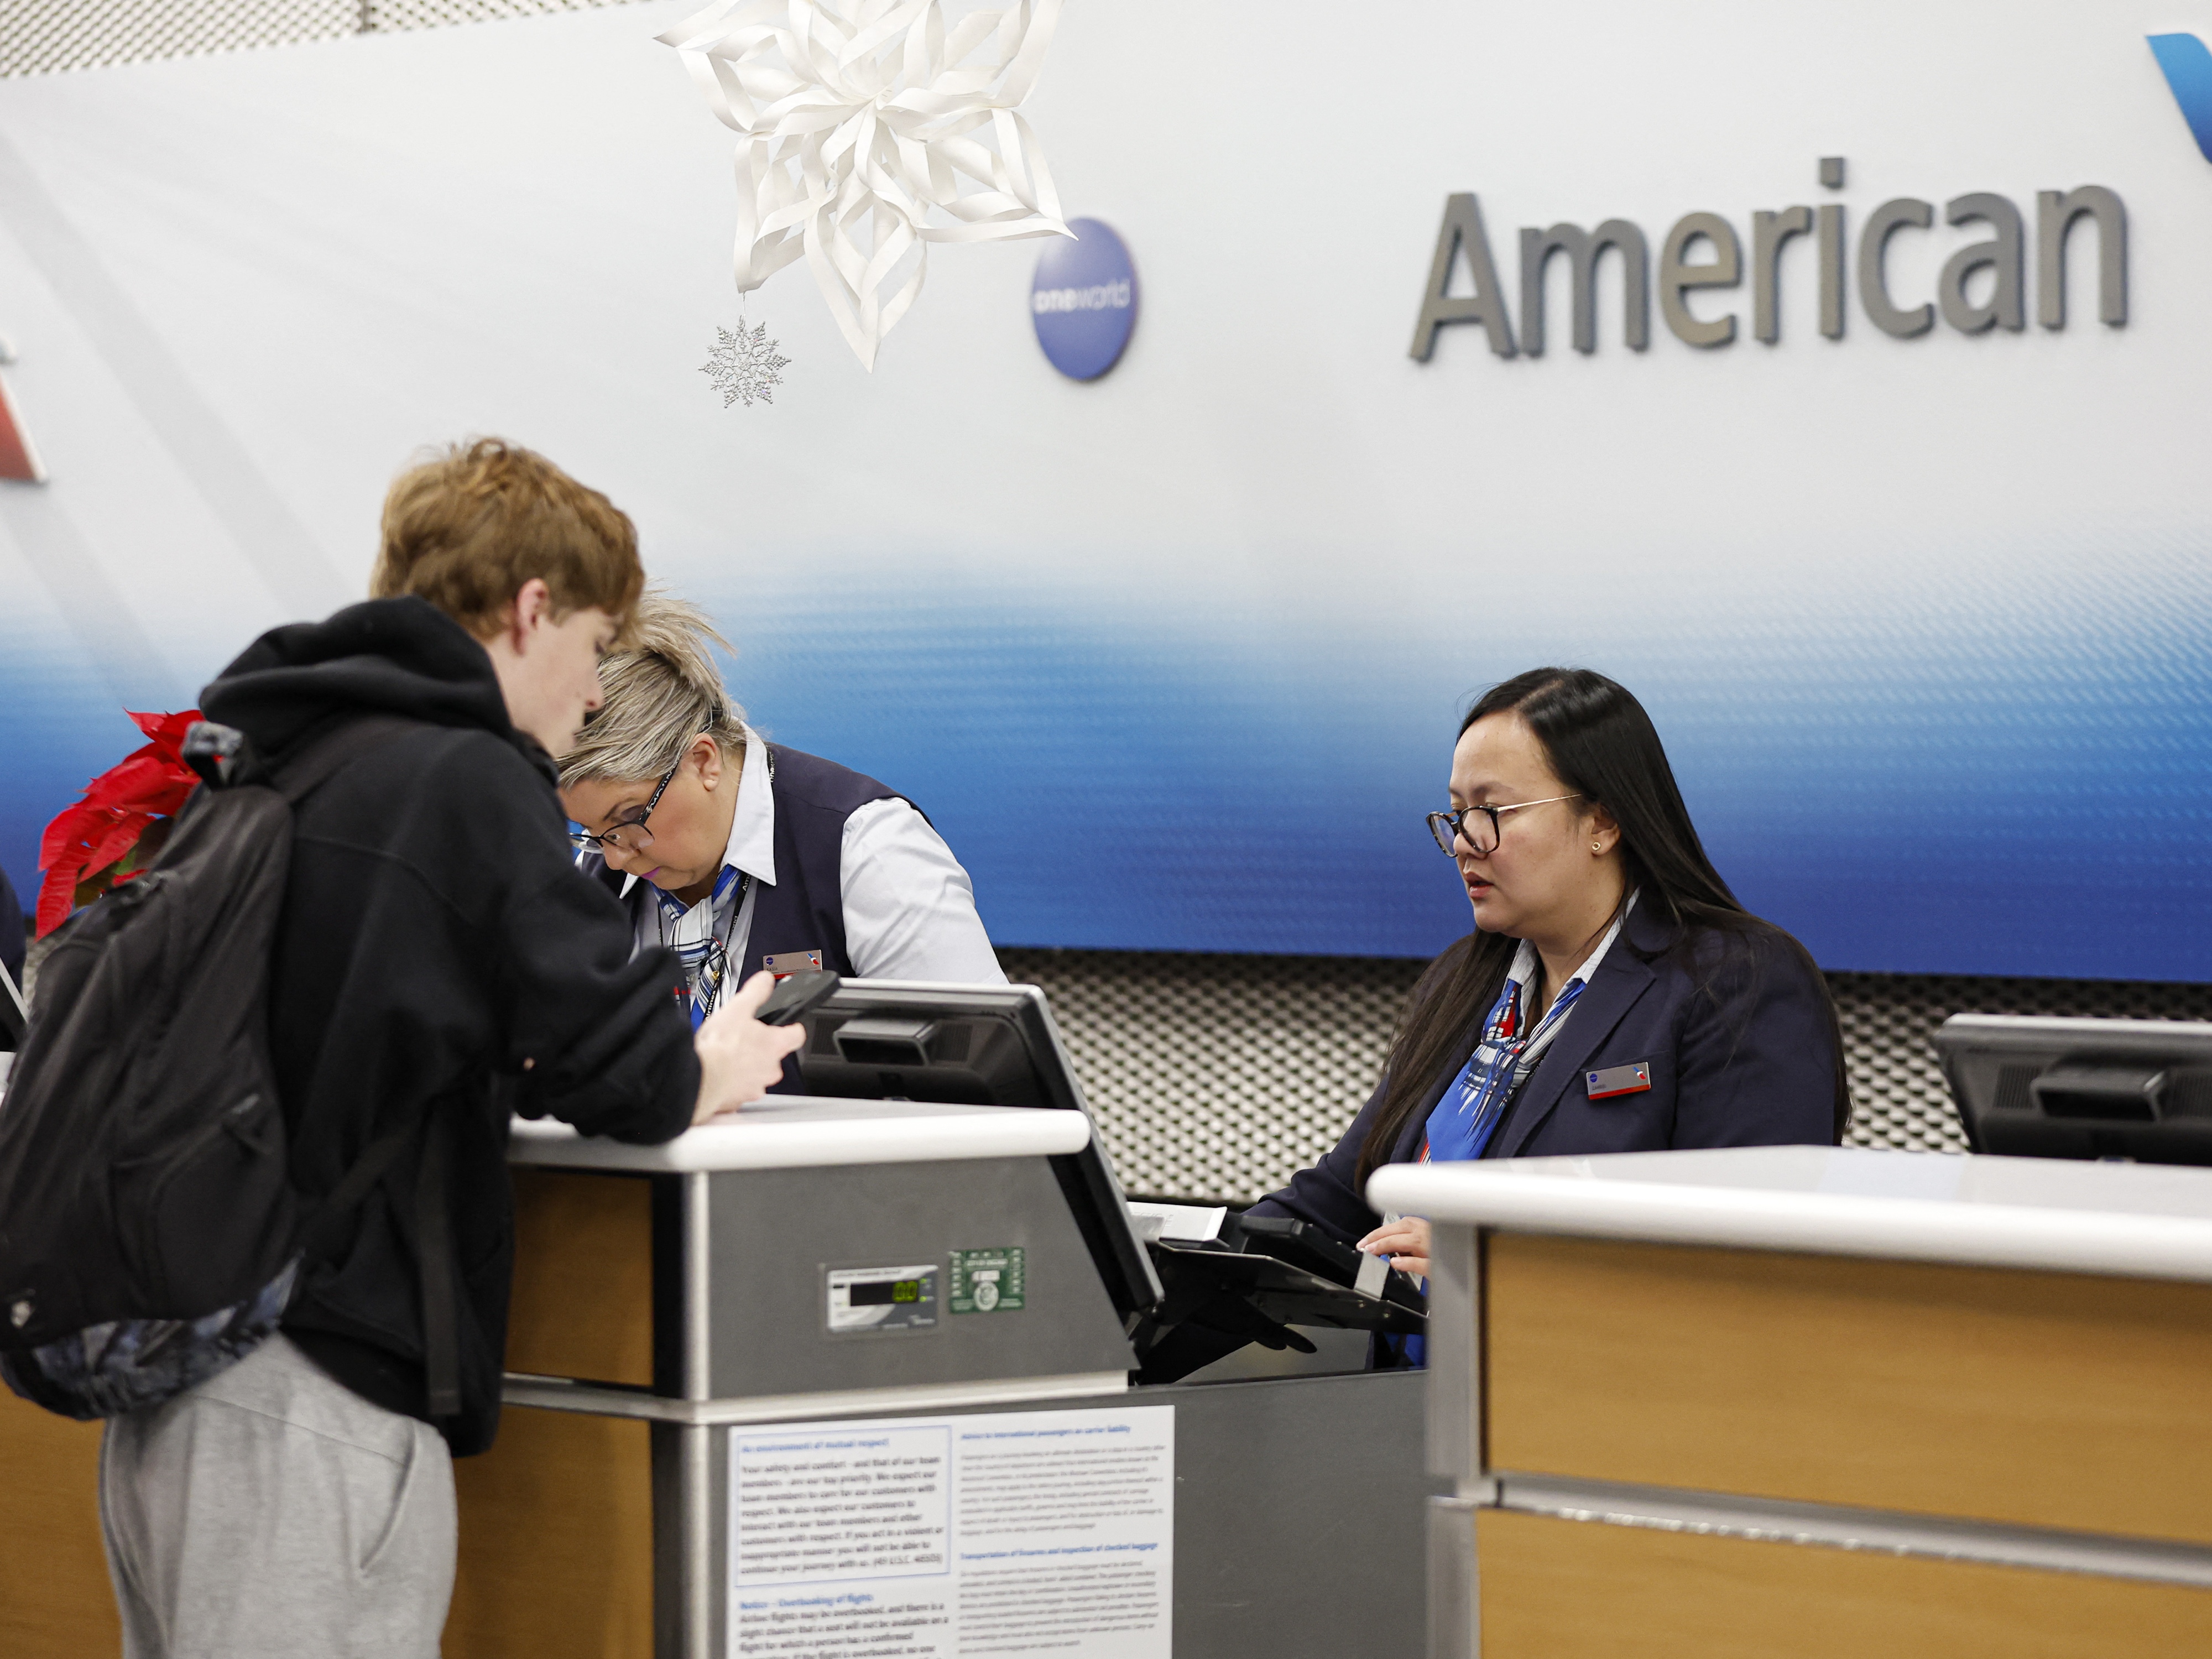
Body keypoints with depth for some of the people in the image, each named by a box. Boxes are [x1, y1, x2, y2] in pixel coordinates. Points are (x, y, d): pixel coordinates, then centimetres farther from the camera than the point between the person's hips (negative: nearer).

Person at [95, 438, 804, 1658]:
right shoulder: (468, 780, -9)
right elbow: (627, 1076, -12)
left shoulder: (254, 761, 14)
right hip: (313, 1411, -8)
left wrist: (494, 1066, 19)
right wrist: (718, 1070, 9)